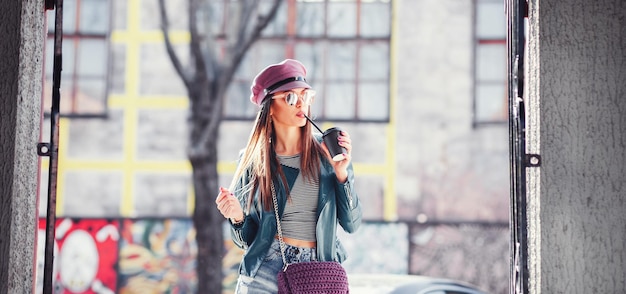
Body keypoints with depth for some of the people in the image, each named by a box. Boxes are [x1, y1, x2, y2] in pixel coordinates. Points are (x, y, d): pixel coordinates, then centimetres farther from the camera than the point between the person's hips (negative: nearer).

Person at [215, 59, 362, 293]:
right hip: (264, 272, 0)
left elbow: (351, 223, 0)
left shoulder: (326, 151, 0)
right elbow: (246, 240, 5)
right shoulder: (253, 159, 1)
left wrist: (342, 174, -11)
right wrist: (238, 217, -14)